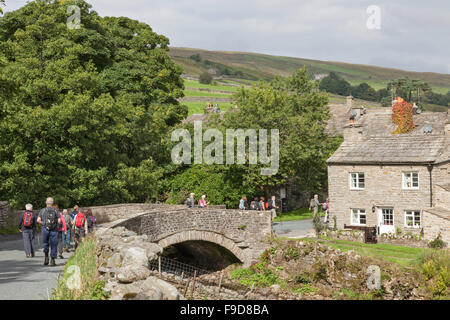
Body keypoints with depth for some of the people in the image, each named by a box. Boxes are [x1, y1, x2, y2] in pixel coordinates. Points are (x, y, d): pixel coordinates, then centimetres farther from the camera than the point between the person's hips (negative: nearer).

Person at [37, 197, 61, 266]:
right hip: (54, 230, -1)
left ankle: (46, 257, 8)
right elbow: (59, 220, -5)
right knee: (53, 245, 5)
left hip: (45, 229, 1)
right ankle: (52, 260, 4)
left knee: (45, 243, 20)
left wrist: (43, 223, 12)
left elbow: (38, 220, -4)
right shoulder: (55, 211, 4)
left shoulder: (42, 211, 5)